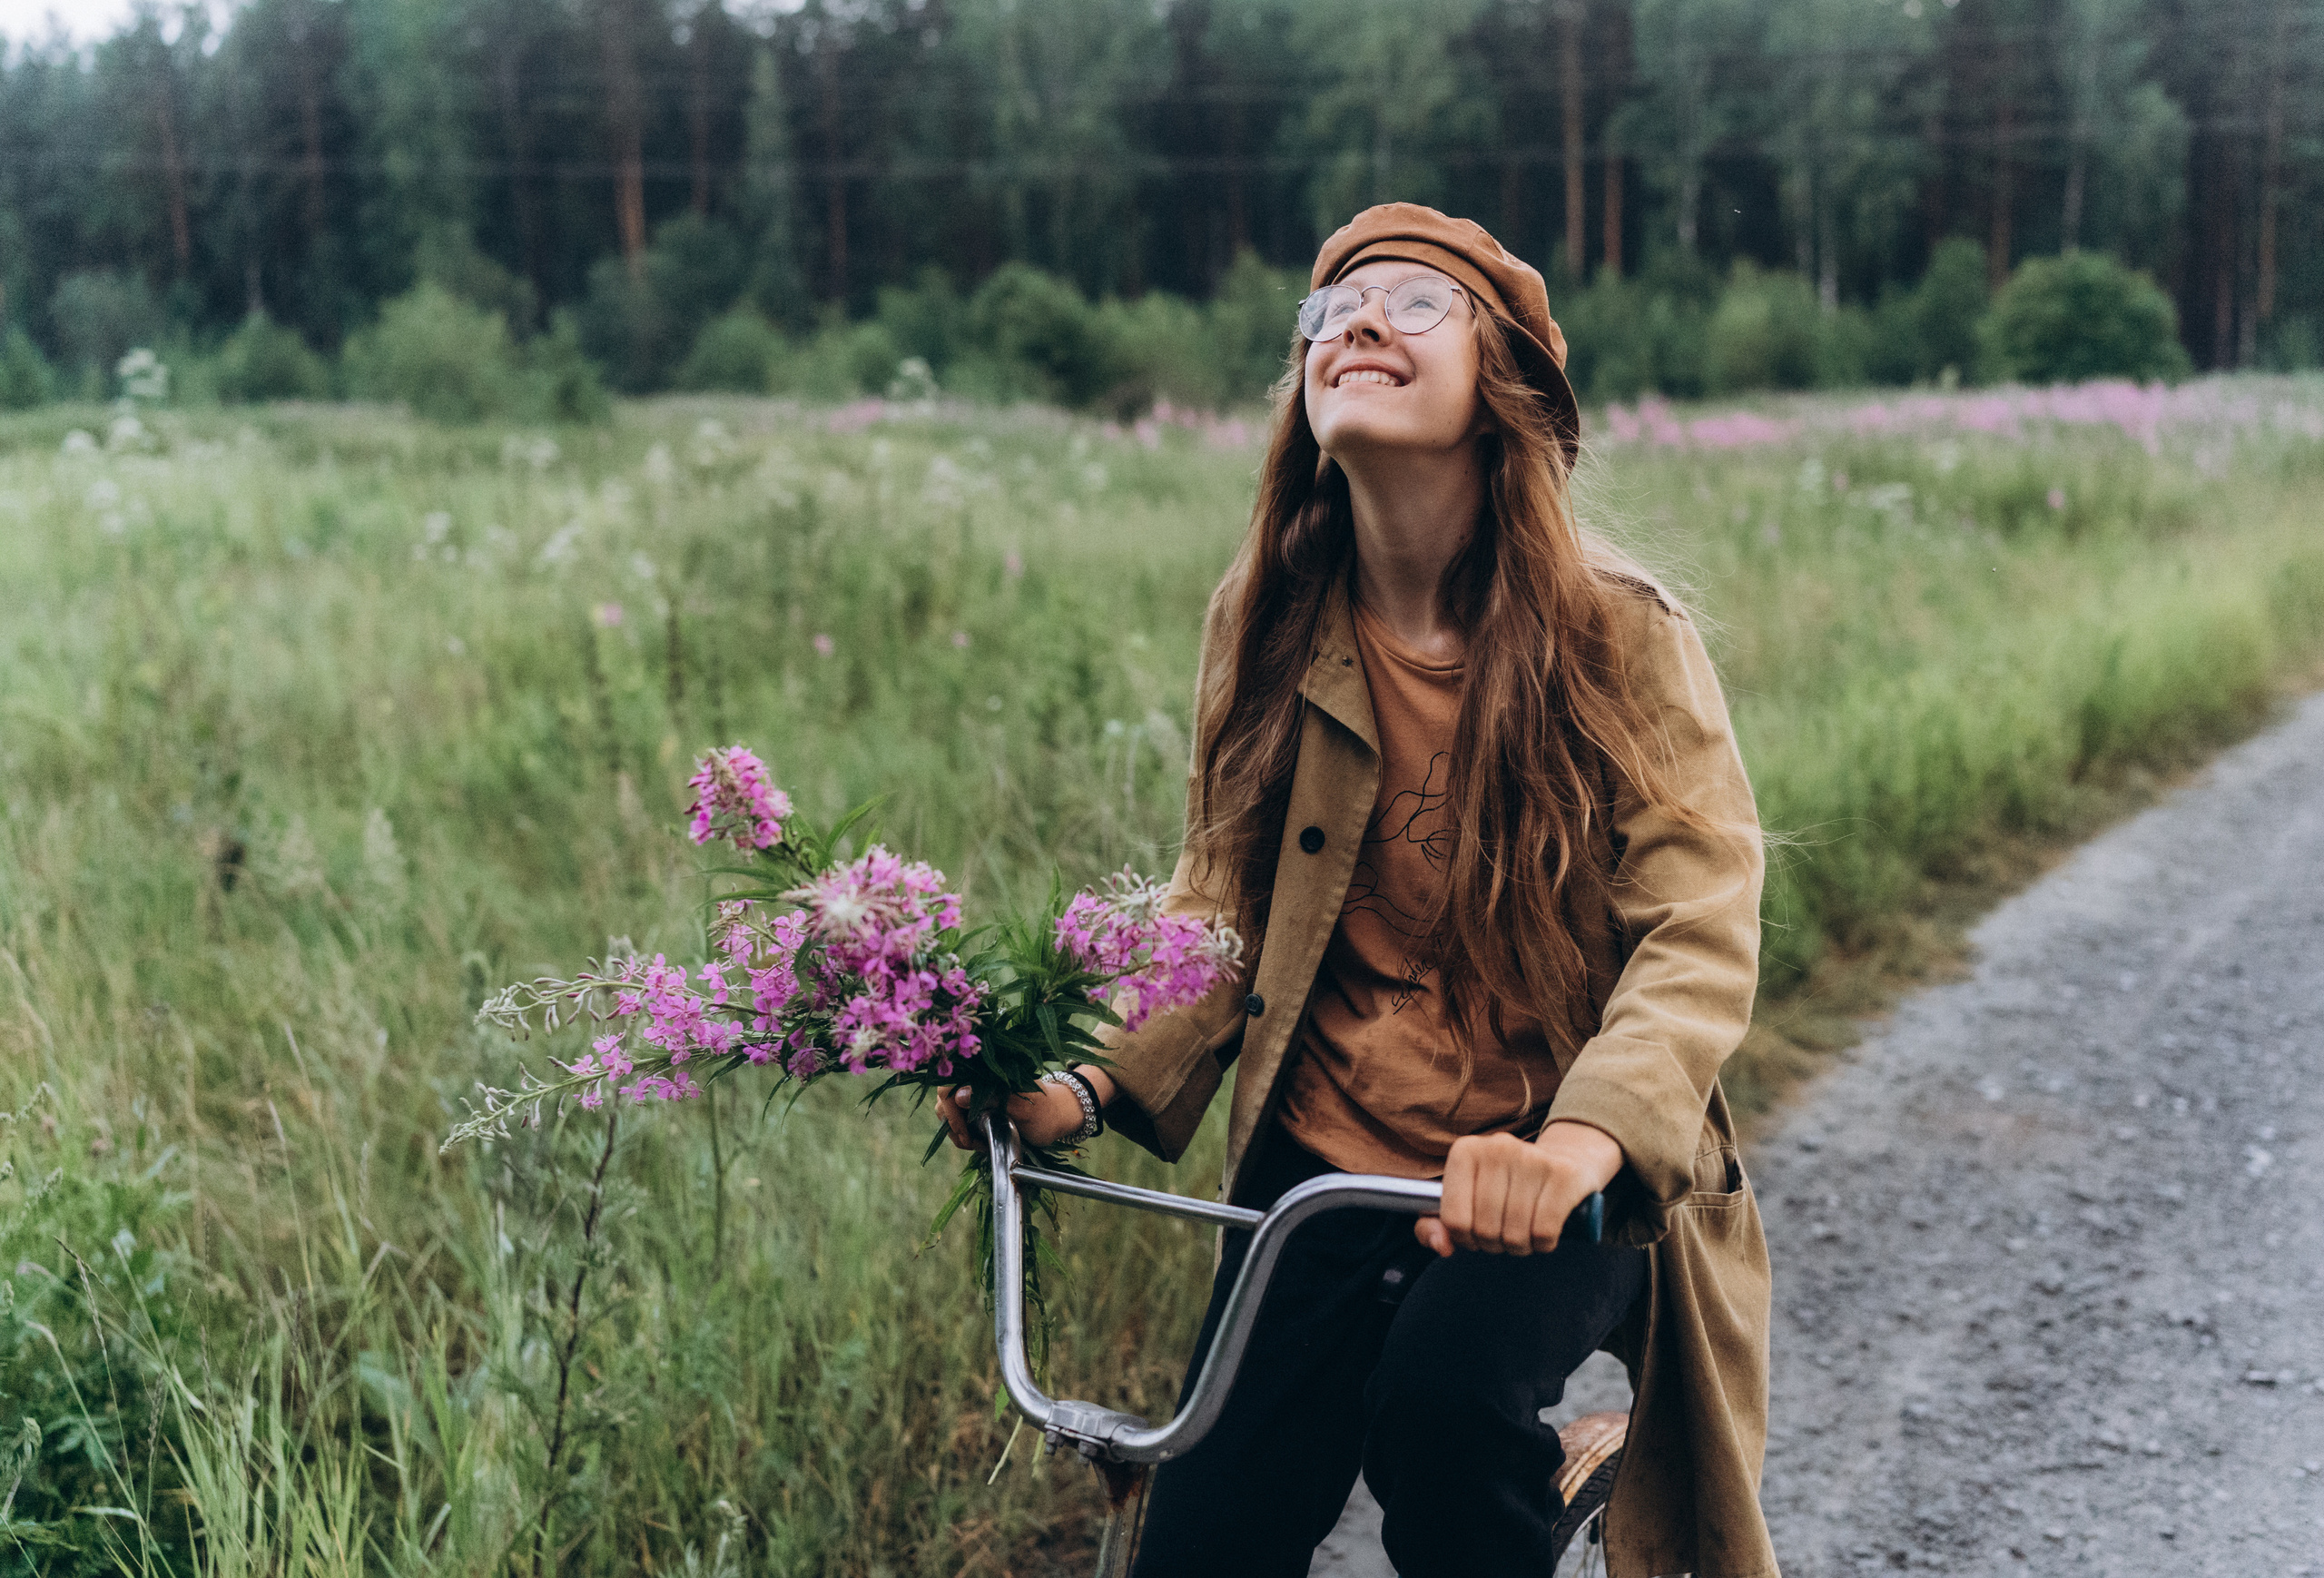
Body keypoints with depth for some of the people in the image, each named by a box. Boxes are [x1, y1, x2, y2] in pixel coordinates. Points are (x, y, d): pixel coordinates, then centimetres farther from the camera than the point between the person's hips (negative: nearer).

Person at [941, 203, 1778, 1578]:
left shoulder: (1618, 633, -11)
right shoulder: (1268, 624, 0)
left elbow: (1703, 931, -19)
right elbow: (1227, 901, 7)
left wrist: (1577, 1139, -37)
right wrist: (1096, 1085, -9)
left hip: (1556, 1194, -3)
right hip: (1325, 1169, 3)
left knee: (1444, 1394, -32)